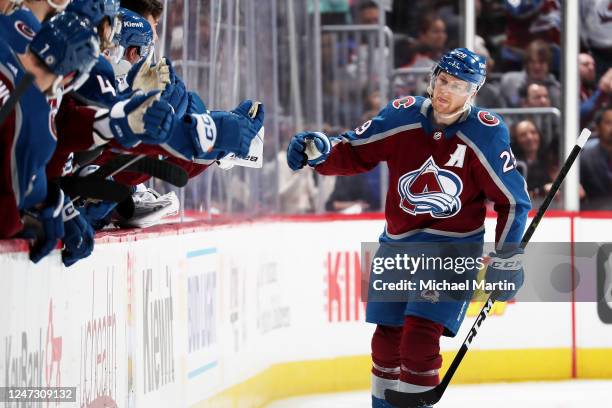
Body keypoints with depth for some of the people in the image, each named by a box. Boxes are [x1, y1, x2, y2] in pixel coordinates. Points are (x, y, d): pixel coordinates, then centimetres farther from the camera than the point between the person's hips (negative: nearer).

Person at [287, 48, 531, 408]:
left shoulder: (487, 135, -13)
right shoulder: (401, 118, -7)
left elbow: (513, 199, -6)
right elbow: (353, 154, 2)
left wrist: (508, 259, -7)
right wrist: (319, 150, -19)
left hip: (453, 246, -4)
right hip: (398, 241, 4)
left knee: (421, 334, -18)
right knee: (388, 336, 9)